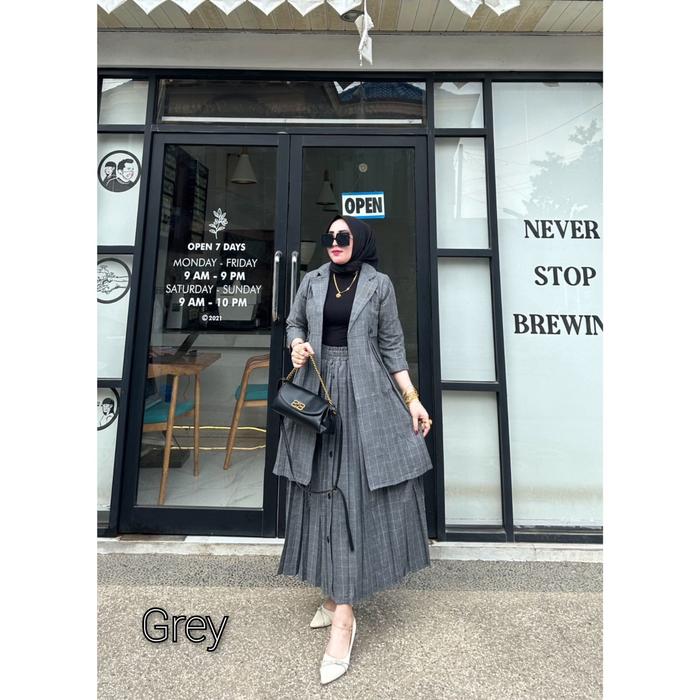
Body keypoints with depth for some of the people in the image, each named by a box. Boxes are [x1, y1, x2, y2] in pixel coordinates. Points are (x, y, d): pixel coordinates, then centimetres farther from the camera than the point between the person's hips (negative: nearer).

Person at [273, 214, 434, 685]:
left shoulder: (379, 284, 3)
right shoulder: (312, 281, 10)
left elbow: (392, 345, 3)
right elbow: (294, 323, 19)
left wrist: (412, 398, -2)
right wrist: (297, 345, -5)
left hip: (365, 396, -2)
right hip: (317, 391, 3)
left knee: (355, 490, -3)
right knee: (323, 491, 7)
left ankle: (342, 614, 8)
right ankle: (337, 596, 24)